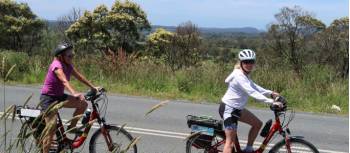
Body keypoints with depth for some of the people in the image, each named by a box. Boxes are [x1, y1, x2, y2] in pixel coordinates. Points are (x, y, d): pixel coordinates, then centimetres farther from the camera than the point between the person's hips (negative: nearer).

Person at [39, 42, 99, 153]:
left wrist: (93, 87, -2)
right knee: (52, 128, -11)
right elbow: (65, 81, -39)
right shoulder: (57, 65, -24)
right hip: (48, 98, -8)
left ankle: (71, 127, 12)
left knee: (83, 104, -3)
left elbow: (79, 76, 4)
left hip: (59, 96, 8)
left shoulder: (68, 65, 0)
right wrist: (74, 93, -53)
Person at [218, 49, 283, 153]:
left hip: (237, 108, 10)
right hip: (228, 109, -10)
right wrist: (272, 102, -36)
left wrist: (270, 93, 2)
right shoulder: (239, 75, -24)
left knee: (257, 124, 12)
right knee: (230, 141, -8)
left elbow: (254, 87, 15)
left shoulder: (244, 75, 6)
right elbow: (252, 92, -32)